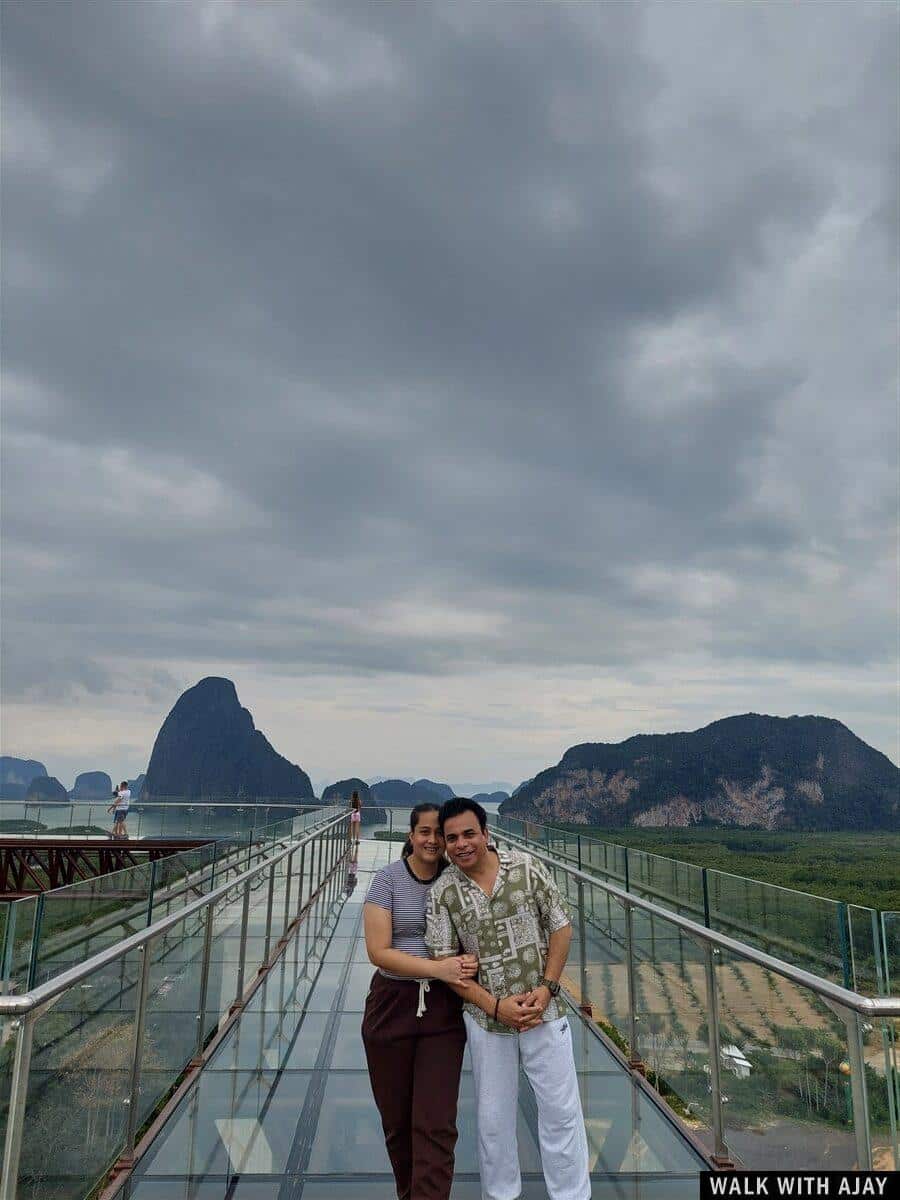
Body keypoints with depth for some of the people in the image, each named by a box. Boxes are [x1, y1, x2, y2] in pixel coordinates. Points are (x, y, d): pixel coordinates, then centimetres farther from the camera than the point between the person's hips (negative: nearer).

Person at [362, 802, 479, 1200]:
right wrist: (438, 969, -25)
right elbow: (379, 951, -15)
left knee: (436, 1126, -3)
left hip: (443, 1009, 1)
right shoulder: (388, 878, -10)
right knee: (397, 1121, 16)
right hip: (392, 1006, -1)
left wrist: (468, 964, -16)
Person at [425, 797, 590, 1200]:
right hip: (486, 1019, 1)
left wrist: (547, 988, -12)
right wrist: (495, 1005, -14)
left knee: (561, 1110, 9)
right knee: (492, 1117, 14)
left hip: (544, 1012, 0)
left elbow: (561, 928, -3)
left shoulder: (527, 867, -9)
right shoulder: (442, 892, -9)